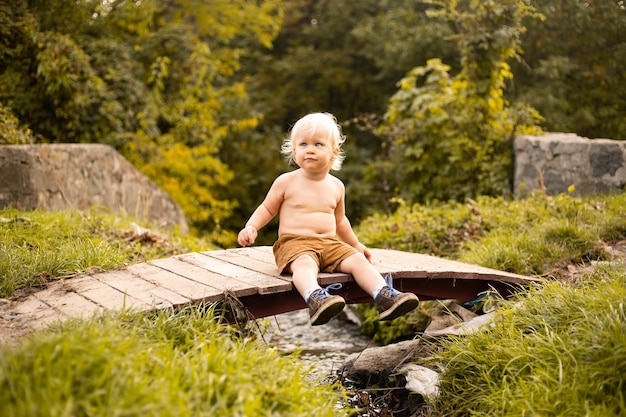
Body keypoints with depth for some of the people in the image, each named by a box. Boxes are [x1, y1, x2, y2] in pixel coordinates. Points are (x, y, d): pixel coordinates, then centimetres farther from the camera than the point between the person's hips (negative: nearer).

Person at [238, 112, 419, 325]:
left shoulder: (336, 186, 13)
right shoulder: (286, 182, 1)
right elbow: (267, 209, 10)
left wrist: (356, 244, 33)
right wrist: (251, 227, -8)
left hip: (330, 243, 5)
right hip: (295, 242, -4)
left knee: (358, 260, -19)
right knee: (305, 263, -37)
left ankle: (385, 296, -31)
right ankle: (315, 298, -62)